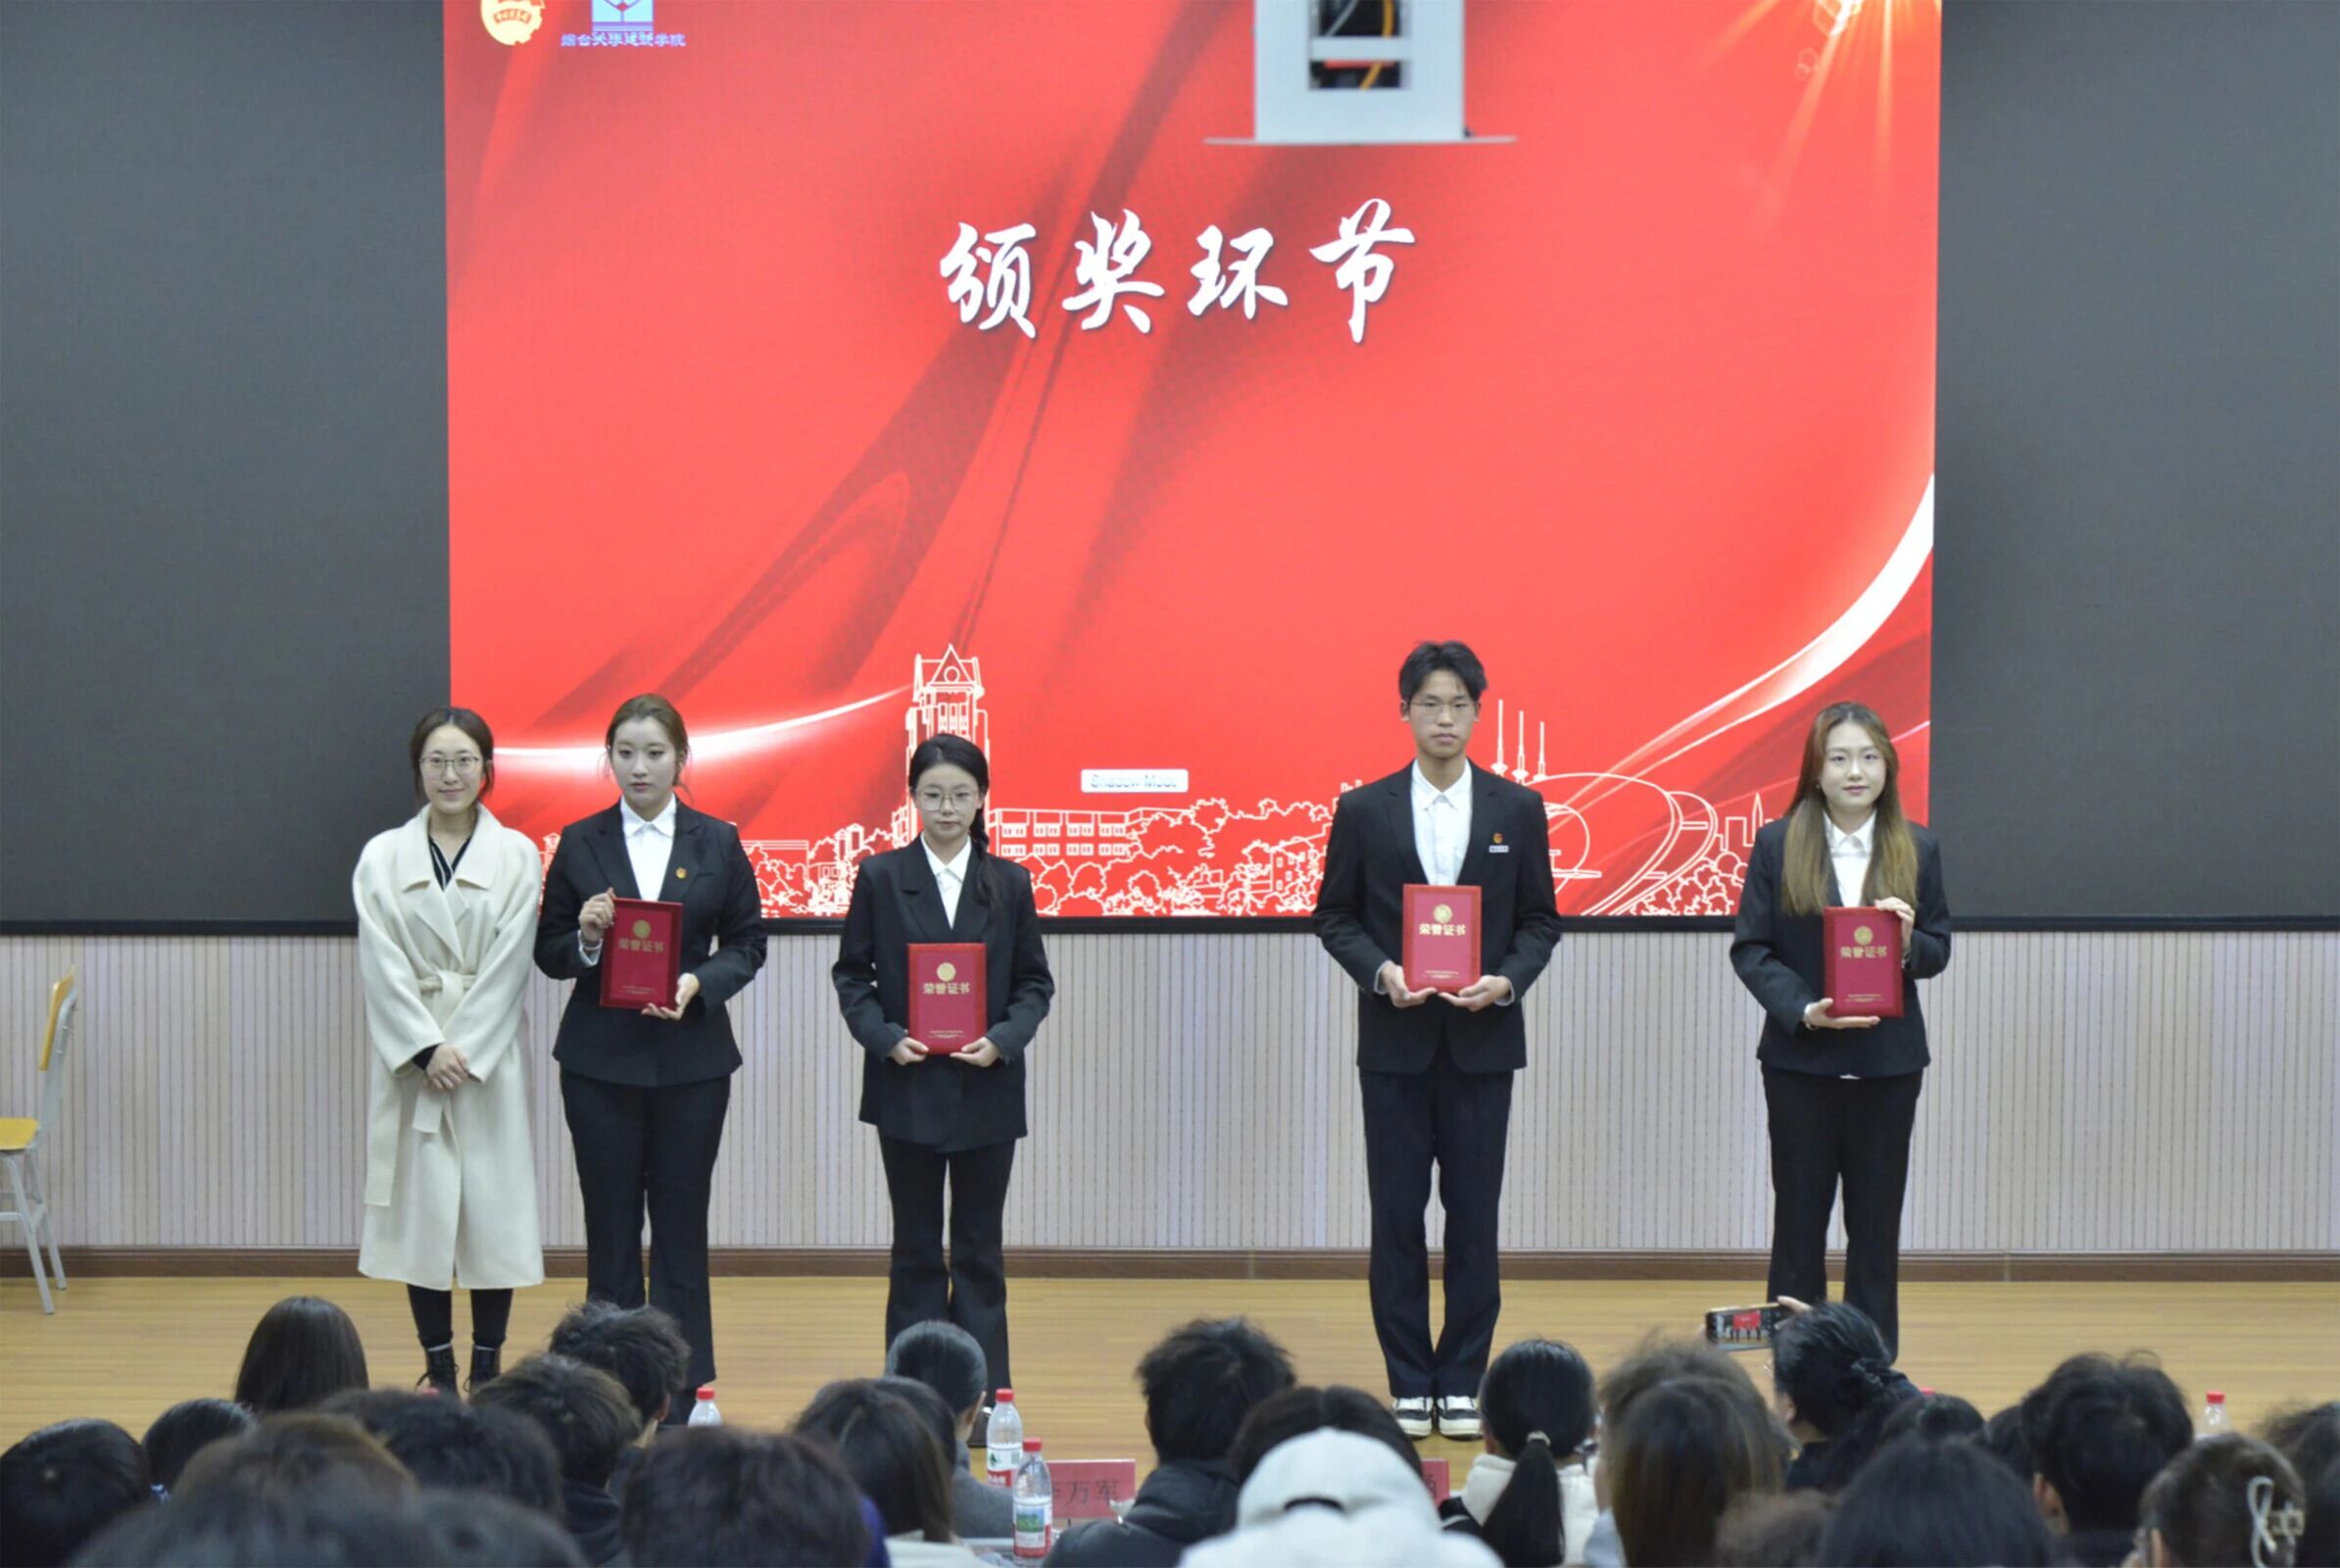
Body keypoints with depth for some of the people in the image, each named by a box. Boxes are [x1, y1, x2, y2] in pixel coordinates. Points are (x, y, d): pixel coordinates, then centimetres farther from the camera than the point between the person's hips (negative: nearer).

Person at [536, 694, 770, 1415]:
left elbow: (747, 943, 5)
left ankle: (682, 1396, 6)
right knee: (610, 1227, 3)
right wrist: (585, 939, -16)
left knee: (681, 1227, 1)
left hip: (691, 1055, 0)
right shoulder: (580, 844, 4)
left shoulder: (717, 843, 4)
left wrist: (698, 984, -13)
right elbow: (548, 954, 5)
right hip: (601, 1057, 0)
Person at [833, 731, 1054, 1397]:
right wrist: (884, 1037, -12)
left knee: (981, 1248, 5)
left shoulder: (1009, 883, 3)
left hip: (987, 1087, 1)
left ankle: (987, 1392, 8)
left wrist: (1003, 1039, -11)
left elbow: (1034, 981, 6)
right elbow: (851, 973, 3)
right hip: (908, 1085, -1)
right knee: (915, 1247, 6)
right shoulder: (881, 877, 0)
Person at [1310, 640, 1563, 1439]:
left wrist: (1506, 981, -12)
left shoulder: (1517, 809, 4)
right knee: (1397, 1214, 2)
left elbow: (1540, 921, 6)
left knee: (1474, 1214, 2)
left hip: (1481, 1037, 0)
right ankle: (1408, 1385, 9)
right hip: (1394, 1037, 0)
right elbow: (1334, 916, 5)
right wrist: (1379, 971, -12)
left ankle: (1463, 1383, 10)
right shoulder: (1364, 811, 2)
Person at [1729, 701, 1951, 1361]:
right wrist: (1803, 1009, -16)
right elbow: (1750, 948, -2)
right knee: (1799, 1219, 5)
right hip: (1801, 1056, -1)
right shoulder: (1777, 845, 0)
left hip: (1888, 1059, 1)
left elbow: (1939, 950, 8)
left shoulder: (1916, 849, 5)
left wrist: (1910, 944, -15)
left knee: (1876, 1224, 6)